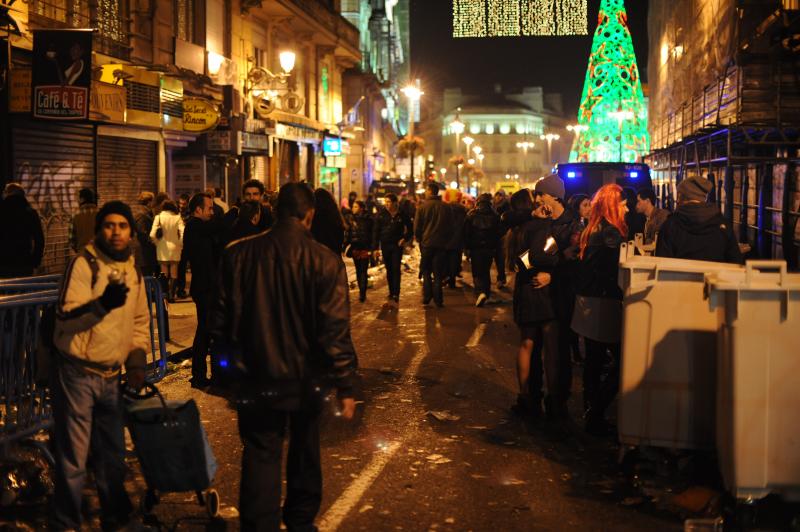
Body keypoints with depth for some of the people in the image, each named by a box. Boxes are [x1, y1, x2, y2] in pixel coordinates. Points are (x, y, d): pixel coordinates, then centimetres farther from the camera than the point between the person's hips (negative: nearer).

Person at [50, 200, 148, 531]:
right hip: (76, 372, -6)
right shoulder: (84, 264, -13)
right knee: (73, 458, 2)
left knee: (112, 455, 17)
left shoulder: (133, 272, 8)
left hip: (110, 376, 6)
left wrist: (137, 358, 9)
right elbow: (65, 318, -21)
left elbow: (140, 321, 20)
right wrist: (102, 304, -36)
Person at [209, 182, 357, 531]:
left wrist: (229, 359, 15)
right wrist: (345, 386, -10)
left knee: (261, 458, 8)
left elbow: (221, 318, 0)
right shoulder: (324, 261, -15)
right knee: (304, 453, 20)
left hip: (257, 378, 0)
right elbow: (335, 330, -16)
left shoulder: (238, 254, -7)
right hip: (306, 379, 0)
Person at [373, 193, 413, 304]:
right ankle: (391, 292, 19)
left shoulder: (402, 214, -4)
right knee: (389, 269, 10)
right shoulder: (381, 214, -3)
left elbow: (410, 229, 9)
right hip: (385, 245, 2)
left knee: (396, 269, -6)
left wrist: (405, 239, -7)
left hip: (397, 245, -2)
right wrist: (375, 247, -6)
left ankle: (396, 294, -6)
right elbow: (376, 231, -2)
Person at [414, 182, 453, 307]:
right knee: (438, 273, 6)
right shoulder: (445, 207, 0)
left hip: (426, 244, -2)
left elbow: (417, 227, -5)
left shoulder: (423, 207, -7)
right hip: (441, 244, 2)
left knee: (426, 271, 12)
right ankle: (438, 299, 2)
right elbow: (450, 227, 6)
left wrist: (419, 239, 11)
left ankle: (427, 296, 5)